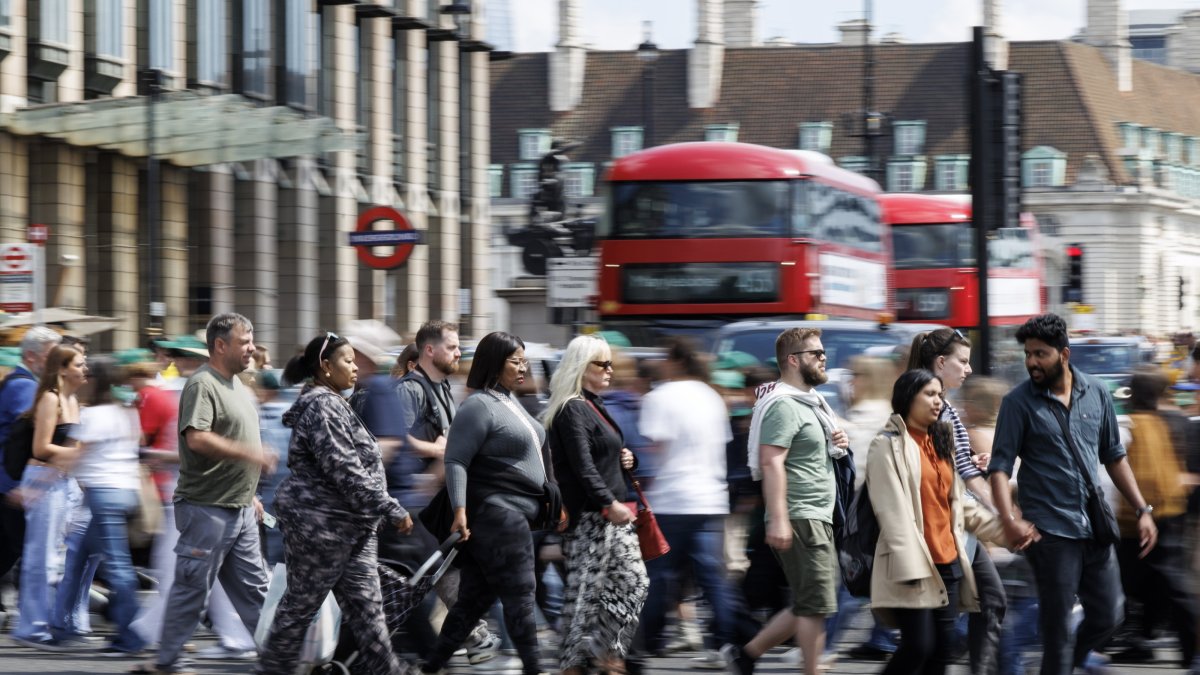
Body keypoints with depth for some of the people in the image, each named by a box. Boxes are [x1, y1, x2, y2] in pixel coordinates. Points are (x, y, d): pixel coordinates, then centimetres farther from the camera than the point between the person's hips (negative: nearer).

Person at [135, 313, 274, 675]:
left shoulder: (238, 386, 16)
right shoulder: (202, 385, -14)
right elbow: (197, 439, -26)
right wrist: (249, 454, -26)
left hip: (239, 509, 9)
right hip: (207, 507, -9)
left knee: (253, 588, 10)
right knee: (192, 588, -2)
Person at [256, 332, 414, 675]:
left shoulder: (333, 403, 16)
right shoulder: (321, 406, -16)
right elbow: (343, 470, -23)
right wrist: (391, 510, -22)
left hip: (350, 527, 10)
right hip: (320, 525, -10)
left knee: (366, 606, 5)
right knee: (300, 606, 1)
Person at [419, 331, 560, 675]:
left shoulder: (510, 403, 17)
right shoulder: (479, 407, -12)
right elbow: (456, 461, -19)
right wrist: (460, 511, -28)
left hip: (519, 514, 9)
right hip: (498, 514, -9)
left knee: (475, 598, 10)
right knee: (519, 595, -7)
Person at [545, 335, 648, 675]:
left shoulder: (594, 406, 19)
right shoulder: (572, 410, -12)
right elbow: (582, 467, -21)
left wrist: (624, 459, 12)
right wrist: (610, 504, -28)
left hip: (612, 515, 10)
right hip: (589, 516, -10)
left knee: (633, 582, 7)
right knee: (587, 590, -6)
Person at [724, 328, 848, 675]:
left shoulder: (809, 402, 19)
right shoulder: (784, 405, -13)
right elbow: (771, 462, -23)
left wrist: (836, 443, 11)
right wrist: (778, 519, -30)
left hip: (817, 518, 10)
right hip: (800, 518, -10)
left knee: (809, 606, 13)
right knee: (815, 605, -9)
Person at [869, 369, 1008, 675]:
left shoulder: (940, 442, 20)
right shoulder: (888, 445, -5)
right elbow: (892, 511, -13)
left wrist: (1004, 529, 14)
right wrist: (909, 566, -20)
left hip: (948, 562, 8)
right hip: (914, 565, -8)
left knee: (942, 650, 4)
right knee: (918, 646, -13)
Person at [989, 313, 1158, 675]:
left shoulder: (1096, 393, 6)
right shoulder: (1019, 402, -6)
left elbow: (1114, 456, 15)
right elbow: (1000, 466, -11)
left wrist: (1142, 510, 9)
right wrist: (1009, 519, -26)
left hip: (1095, 527, 4)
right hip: (1049, 532, -4)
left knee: (1108, 616, 9)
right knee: (1057, 627, -2)